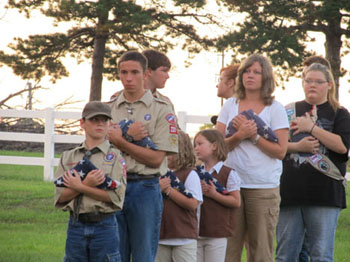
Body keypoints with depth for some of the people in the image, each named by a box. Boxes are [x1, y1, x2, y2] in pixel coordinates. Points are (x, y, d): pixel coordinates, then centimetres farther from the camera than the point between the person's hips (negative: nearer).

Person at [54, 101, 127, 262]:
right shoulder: (68, 157, 10)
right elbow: (60, 197, 1)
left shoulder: (115, 157, 1)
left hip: (104, 226, -3)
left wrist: (80, 187, -12)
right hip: (76, 226, 3)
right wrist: (87, 184, -14)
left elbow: (117, 197, -10)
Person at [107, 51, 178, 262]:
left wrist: (120, 141, -10)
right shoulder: (108, 108, 11)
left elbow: (156, 158, -8)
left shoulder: (161, 110, 0)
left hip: (145, 188, -3)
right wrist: (129, 136, -12)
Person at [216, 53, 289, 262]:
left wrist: (253, 135, -12)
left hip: (264, 188, -2)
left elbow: (280, 151, -4)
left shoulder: (275, 109, 3)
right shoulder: (230, 106, 12)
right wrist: (239, 135, -13)